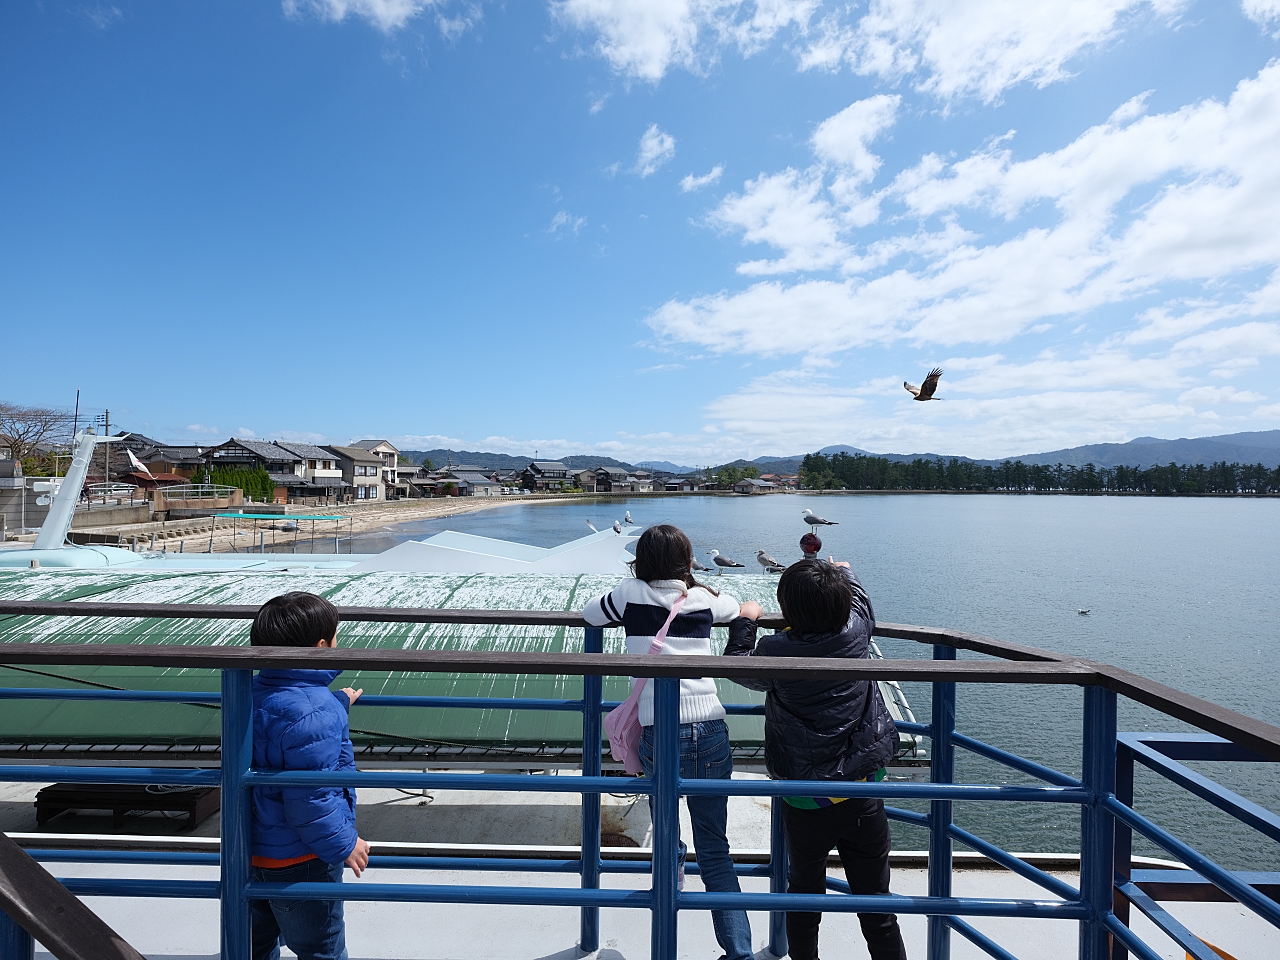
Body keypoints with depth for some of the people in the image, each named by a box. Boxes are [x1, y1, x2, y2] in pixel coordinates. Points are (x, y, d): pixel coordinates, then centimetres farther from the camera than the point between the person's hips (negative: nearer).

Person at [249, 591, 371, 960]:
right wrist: (344, 844, -15)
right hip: (299, 863, -8)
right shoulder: (314, 712, -34)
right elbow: (310, 799, -30)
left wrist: (337, 704, 26)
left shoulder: (256, 690, -4)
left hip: (252, 847, 9)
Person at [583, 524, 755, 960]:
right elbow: (738, 608, 29)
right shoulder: (704, 598, 7)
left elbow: (589, 615, 18)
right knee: (714, 849, 16)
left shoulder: (631, 593, 1)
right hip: (711, 732, 1)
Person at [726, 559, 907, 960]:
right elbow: (861, 605, 13)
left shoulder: (776, 651, -19)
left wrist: (744, 620, 16)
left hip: (806, 804, -2)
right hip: (864, 798, 2)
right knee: (876, 906, 17)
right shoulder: (855, 633, -12)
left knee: (804, 896, 21)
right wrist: (844, 573, 31)